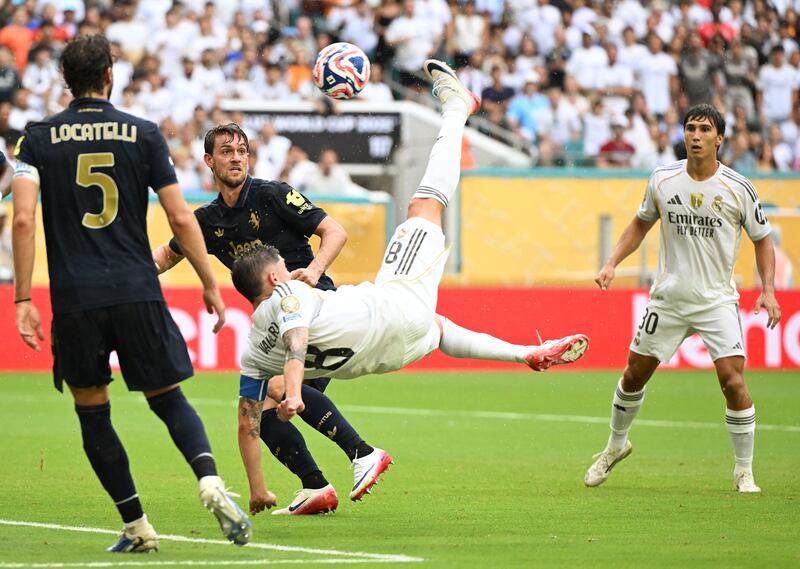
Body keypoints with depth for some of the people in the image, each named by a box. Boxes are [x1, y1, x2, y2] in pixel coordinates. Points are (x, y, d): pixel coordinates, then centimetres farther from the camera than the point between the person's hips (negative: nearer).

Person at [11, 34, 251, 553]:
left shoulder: (39, 138, 3)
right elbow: (181, 218, 1)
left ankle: (137, 527, 11)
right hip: (138, 294, 0)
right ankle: (211, 481, -15)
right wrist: (210, 285, 9)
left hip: (74, 297, 0)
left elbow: (24, 219, -7)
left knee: (92, 413, 12)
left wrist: (23, 299, -5)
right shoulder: (143, 134, 4)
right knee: (168, 398, 11)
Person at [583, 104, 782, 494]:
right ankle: (616, 446, 37)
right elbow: (641, 224, 14)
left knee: (733, 382, -15)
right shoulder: (662, 180, -2)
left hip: (717, 300, -3)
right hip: (668, 297, 3)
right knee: (634, 375, 10)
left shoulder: (738, 188, -8)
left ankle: (744, 471, 0)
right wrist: (612, 264, 3)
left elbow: (762, 239, 3)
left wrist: (768, 290, -8)